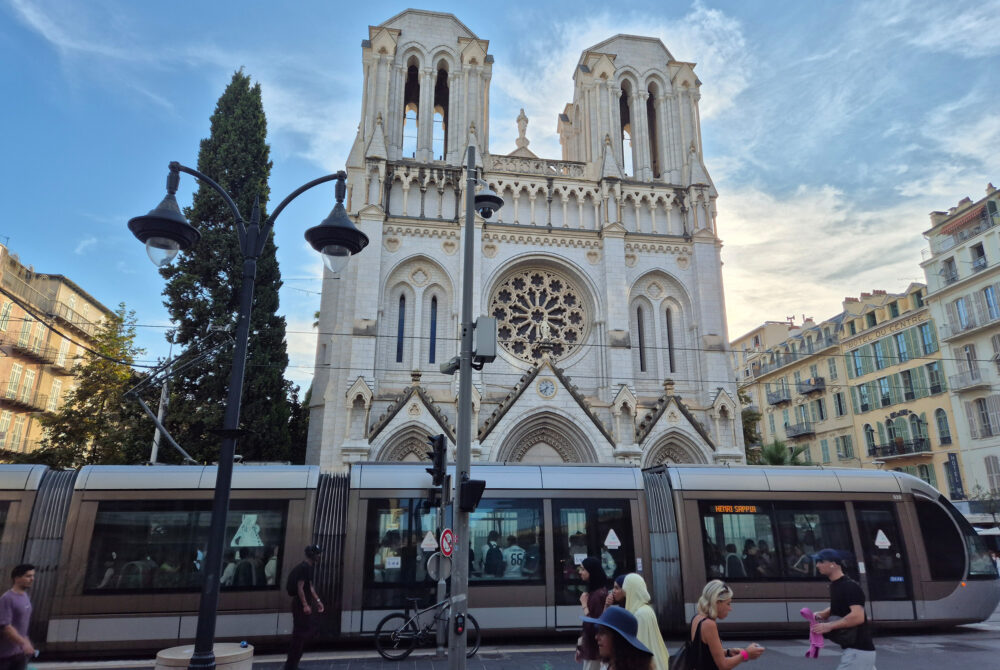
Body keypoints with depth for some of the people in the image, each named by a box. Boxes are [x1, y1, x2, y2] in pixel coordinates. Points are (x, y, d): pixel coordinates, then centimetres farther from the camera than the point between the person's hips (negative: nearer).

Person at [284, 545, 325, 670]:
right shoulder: (304, 567, -17)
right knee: (300, 633, -4)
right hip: (300, 605, -10)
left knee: (310, 628, 15)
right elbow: (300, 587, -23)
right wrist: (305, 605, -25)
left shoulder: (309, 567, 13)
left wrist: (318, 601, 21)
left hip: (304, 604, 10)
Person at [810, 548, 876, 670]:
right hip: (856, 648, 10)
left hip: (859, 650, -10)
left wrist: (829, 626, -28)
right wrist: (820, 615, 5)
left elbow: (858, 617, -30)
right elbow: (837, 610, 25)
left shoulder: (850, 587, -18)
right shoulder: (835, 585, 11)